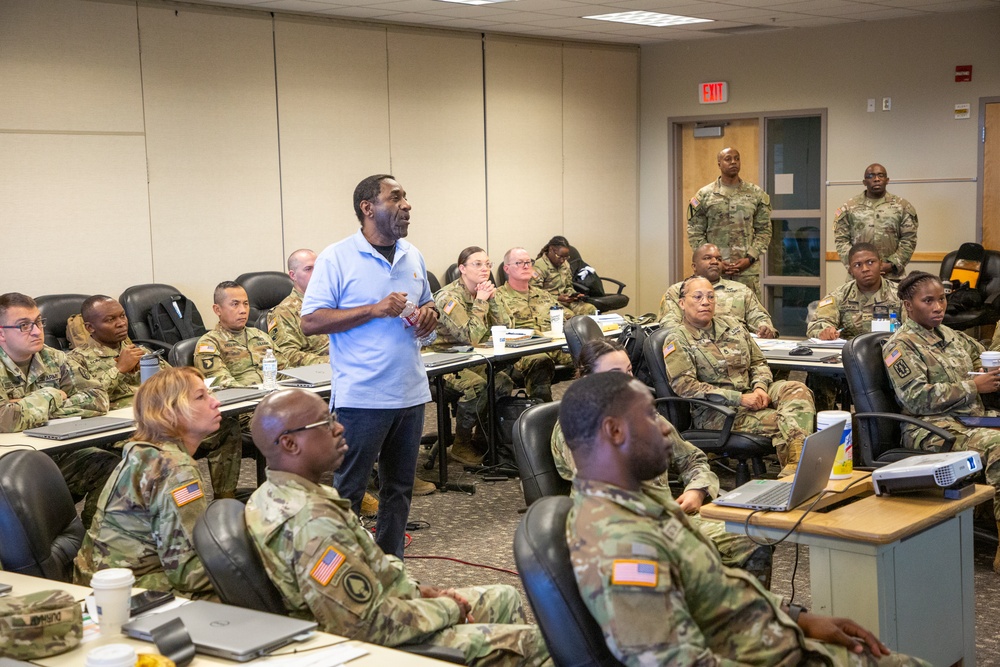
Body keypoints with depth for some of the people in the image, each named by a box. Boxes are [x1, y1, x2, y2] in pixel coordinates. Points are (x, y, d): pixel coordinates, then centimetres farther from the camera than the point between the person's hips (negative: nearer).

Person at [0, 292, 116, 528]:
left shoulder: (53, 359, 5)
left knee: (108, 464, -18)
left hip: (56, 454, 5)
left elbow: (98, 399, -6)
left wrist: (34, 406, -15)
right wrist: (49, 397, -12)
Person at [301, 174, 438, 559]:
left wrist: (429, 315, 0)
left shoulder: (412, 257, 12)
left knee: (399, 488, 14)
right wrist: (375, 310, -20)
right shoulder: (336, 258, -8)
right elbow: (310, 322, -12)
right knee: (347, 491, 1)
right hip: (361, 396, -6)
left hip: (410, 393, 7)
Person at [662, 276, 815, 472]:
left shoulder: (732, 326, 18)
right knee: (781, 421, -29)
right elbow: (684, 386, -14)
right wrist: (739, 398, -19)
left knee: (796, 389, -25)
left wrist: (760, 387, -5)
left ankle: (795, 463, -43)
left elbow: (758, 362, 21)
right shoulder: (677, 341, -2)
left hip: (750, 395, 6)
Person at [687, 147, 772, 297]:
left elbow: (764, 231, 6)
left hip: (748, 270, 1)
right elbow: (695, 234, 3)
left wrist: (750, 258, -7)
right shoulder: (704, 195, 5)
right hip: (713, 272, -1)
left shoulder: (756, 194, 8)